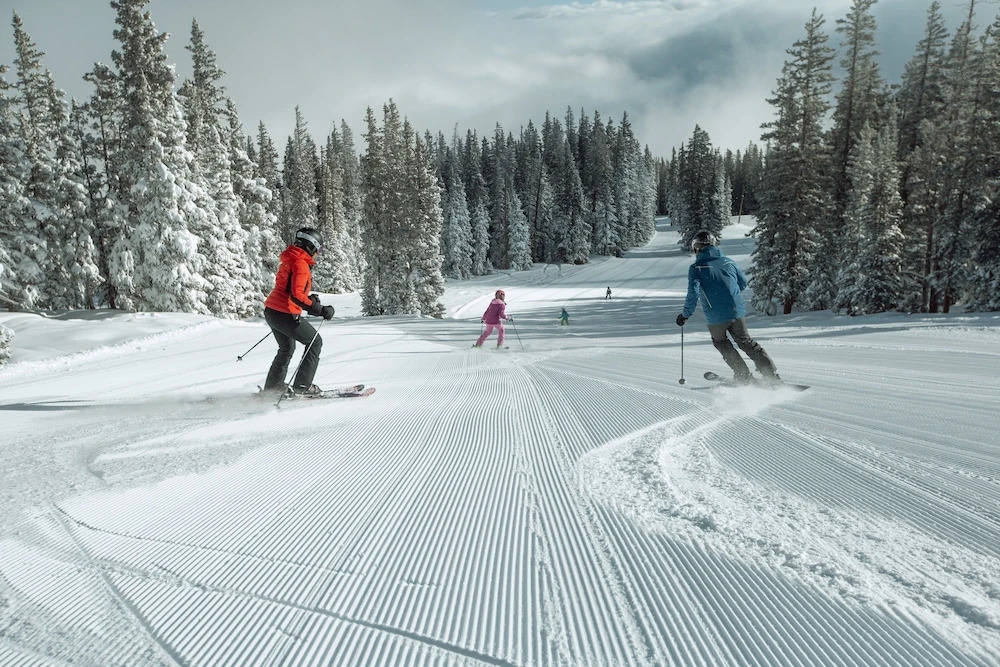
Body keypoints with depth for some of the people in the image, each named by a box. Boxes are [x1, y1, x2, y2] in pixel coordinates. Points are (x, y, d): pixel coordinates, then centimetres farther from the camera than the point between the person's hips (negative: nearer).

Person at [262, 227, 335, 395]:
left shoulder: (290, 260, 14)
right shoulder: (301, 264, -16)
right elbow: (296, 295, -27)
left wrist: (309, 298, 14)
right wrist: (320, 310, -25)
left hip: (271, 310, 10)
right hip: (286, 314, -10)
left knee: (287, 348, 26)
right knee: (315, 342, 4)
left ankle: (273, 387, 33)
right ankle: (302, 385, 3)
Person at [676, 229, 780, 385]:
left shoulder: (696, 268, -8)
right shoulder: (727, 261, 6)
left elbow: (693, 293, -17)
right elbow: (743, 281, 18)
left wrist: (685, 314, -4)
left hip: (716, 318, -3)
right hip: (737, 311, 3)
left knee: (721, 343, 23)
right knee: (746, 342, 19)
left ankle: (743, 376, 17)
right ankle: (772, 375, 12)